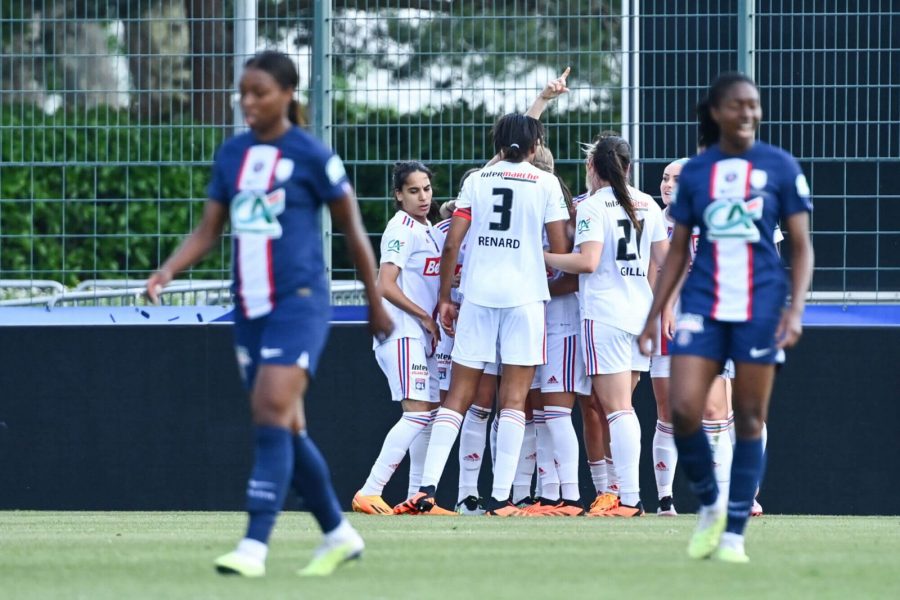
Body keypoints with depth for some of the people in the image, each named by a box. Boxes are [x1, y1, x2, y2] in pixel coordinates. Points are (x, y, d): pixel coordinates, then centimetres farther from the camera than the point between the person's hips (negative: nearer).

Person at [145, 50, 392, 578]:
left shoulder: (310, 154, -5)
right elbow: (209, 230, 12)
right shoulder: (232, 155, 10)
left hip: (299, 301, -7)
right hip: (251, 307, 7)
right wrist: (168, 271, -6)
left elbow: (352, 227, 3)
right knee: (286, 430, 10)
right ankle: (339, 534, 26)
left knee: (273, 411, -19)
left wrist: (376, 304, 8)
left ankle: (255, 545, -23)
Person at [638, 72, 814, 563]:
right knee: (682, 410, -12)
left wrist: (795, 309, -10)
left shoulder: (780, 167, 2)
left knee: (749, 421, 0)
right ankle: (708, 505, 11)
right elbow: (677, 251, 13)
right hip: (703, 304, 1)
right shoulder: (695, 172, 7)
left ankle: (734, 532, 7)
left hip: (759, 308, -1)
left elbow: (801, 246, 3)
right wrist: (653, 316, 8)